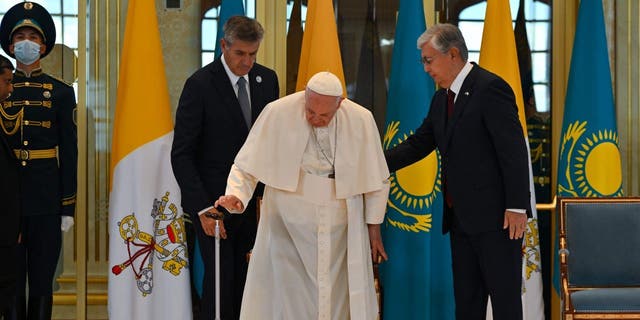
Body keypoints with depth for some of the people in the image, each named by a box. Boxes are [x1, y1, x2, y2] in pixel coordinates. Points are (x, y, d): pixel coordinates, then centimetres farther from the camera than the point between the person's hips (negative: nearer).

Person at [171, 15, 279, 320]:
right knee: (220, 277, -6)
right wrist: (202, 207, -19)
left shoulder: (267, 79, 5)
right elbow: (182, 154, -11)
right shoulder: (200, 84, -10)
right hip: (212, 200, -4)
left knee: (244, 280, 4)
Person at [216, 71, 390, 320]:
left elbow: (377, 179, 6)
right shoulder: (277, 114, -12)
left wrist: (374, 228, 8)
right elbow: (246, 166, -6)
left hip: (340, 230, 2)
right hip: (289, 225, -1)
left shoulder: (361, 120, -6)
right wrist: (236, 196, -24)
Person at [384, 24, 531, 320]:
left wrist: (517, 207, -20)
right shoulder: (442, 99, 14)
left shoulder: (490, 88, -13)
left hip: (496, 217, -9)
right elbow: (417, 144, 16)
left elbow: (514, 151, -17)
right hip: (461, 218, 9)